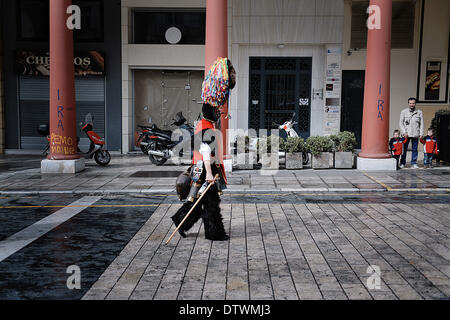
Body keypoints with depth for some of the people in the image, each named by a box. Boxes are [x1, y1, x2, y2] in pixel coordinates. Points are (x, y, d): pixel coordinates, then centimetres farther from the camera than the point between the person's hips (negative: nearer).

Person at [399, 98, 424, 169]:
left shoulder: (419, 112, 9)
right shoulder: (404, 112, 5)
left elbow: (421, 124, 8)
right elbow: (401, 123, 3)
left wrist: (421, 134, 1)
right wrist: (404, 132, -8)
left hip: (415, 134, 1)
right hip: (406, 134, -1)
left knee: (415, 149, 3)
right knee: (404, 149, 0)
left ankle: (414, 164, 10)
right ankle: (402, 163, 9)